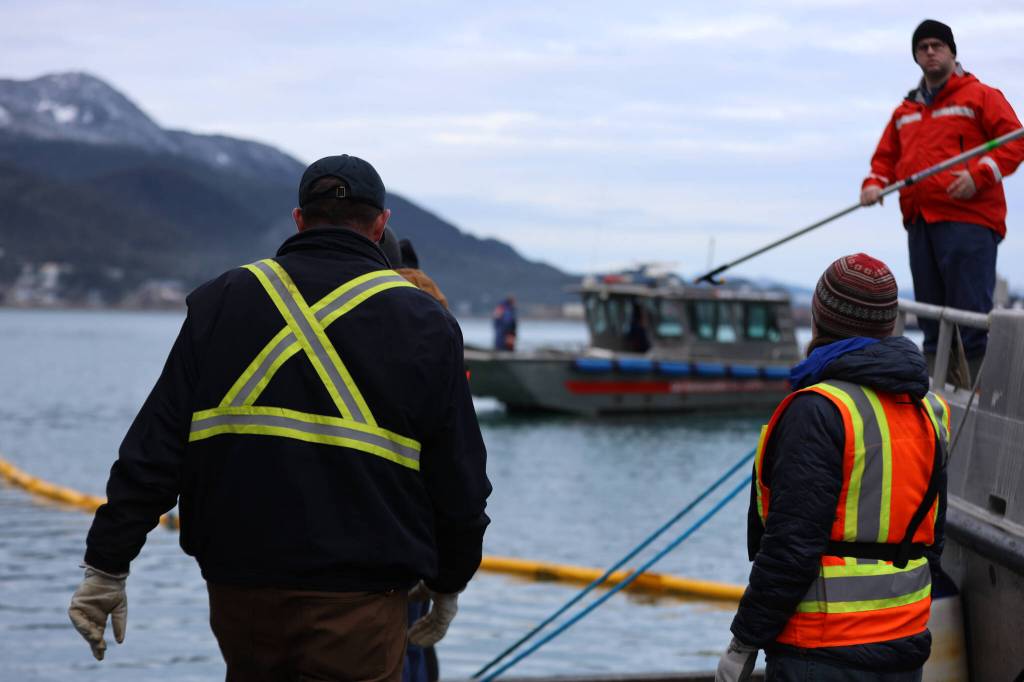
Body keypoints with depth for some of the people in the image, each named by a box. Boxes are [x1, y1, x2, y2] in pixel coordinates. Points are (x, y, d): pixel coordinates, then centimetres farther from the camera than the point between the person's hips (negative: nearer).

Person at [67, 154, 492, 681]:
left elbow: (152, 453, 1)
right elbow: (459, 480, 3)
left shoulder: (219, 302, 5)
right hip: (359, 599, -3)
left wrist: (107, 563, 5)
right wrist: (448, 583, 17)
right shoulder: (425, 325, 0)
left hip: (238, 590, 3)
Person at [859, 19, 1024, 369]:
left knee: (971, 311, -12)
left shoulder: (981, 96, 5)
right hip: (919, 222, 6)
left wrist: (979, 175, -16)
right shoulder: (905, 111, 22)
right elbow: (886, 156, 25)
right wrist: (874, 184, 4)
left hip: (968, 219, -6)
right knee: (930, 313, 7)